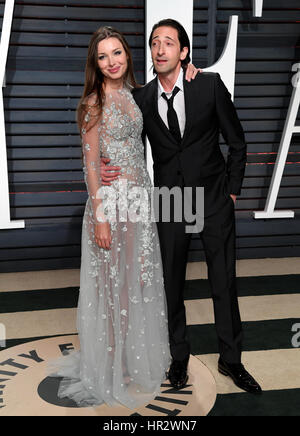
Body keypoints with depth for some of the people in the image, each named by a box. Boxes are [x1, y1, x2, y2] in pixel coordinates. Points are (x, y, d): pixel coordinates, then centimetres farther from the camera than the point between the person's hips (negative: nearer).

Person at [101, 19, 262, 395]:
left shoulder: (210, 85, -5)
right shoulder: (141, 98, 1)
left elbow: (237, 143, 2)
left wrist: (232, 190, 0)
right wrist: (106, 167, -9)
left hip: (213, 199, -1)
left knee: (224, 282, 6)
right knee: (170, 283, 9)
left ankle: (230, 359, 25)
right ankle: (179, 357, 30)